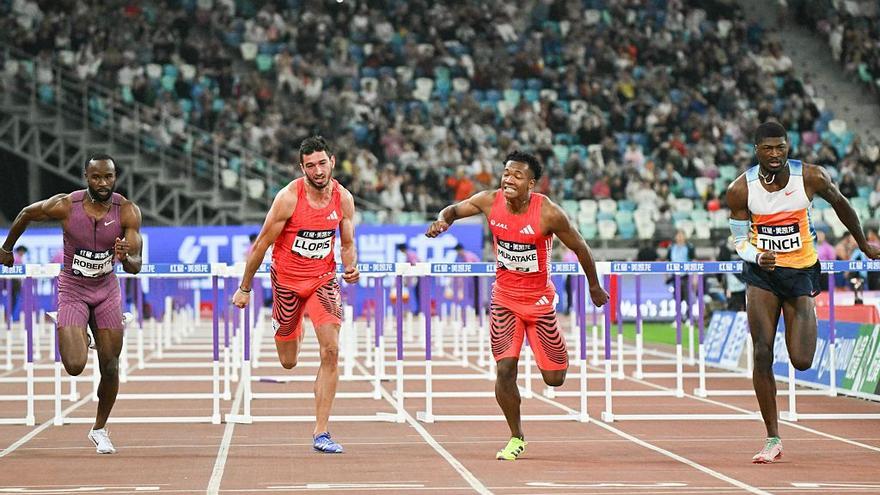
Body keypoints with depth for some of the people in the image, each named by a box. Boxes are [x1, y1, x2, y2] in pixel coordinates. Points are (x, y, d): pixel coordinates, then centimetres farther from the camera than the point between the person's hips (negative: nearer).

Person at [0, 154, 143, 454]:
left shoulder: (128, 212, -16)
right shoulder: (65, 206, -19)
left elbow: (135, 266, -17)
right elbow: (27, 214, 2)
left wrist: (126, 258, -40)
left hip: (107, 291, 2)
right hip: (72, 291, -2)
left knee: (110, 367, 2)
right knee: (75, 367, -16)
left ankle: (99, 429, 26)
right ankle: (75, 336, 22)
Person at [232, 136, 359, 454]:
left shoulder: (343, 199, -7)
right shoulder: (289, 197, -18)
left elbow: (348, 243, 6)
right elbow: (262, 244, -8)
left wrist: (350, 267, -16)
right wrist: (244, 288, -2)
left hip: (324, 279, 2)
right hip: (287, 280, -2)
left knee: (331, 351, -17)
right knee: (289, 362, 9)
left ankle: (320, 433, -12)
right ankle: (294, 333, 51)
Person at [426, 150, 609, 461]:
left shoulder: (548, 213, -21)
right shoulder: (490, 202, -12)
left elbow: (580, 248, -7)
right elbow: (455, 209, 4)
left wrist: (594, 287, 4)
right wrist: (443, 220, -21)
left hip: (539, 300, -2)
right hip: (504, 298, 2)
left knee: (554, 379, 1)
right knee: (505, 369, -11)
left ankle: (558, 357, 40)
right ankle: (516, 437, 9)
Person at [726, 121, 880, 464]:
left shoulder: (811, 177, -10)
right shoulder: (740, 189, -9)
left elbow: (840, 204, 9)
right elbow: (740, 240, -3)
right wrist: (757, 257, -26)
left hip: (801, 272, 0)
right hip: (761, 273, 0)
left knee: (802, 362, -8)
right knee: (762, 355, -11)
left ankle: (807, 323, 31)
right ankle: (772, 439, -2)